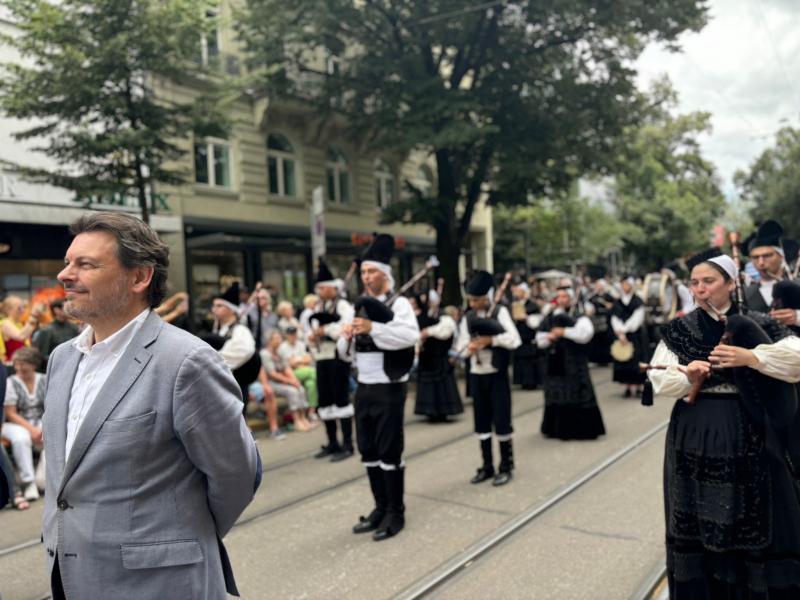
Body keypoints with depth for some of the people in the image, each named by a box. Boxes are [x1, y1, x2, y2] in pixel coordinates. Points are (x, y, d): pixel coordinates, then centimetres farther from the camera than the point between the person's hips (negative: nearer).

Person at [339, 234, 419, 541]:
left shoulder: (399, 303, -8)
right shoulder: (360, 307, 13)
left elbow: (411, 335, -27)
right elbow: (345, 352, 16)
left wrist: (373, 328, -31)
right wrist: (347, 335, -6)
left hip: (389, 389, -7)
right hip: (364, 389, 7)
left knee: (389, 451, 0)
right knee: (368, 451, 13)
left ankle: (396, 513, 13)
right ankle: (381, 507, 26)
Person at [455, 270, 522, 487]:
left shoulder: (500, 312, -6)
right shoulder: (468, 317, 5)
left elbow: (514, 340, -16)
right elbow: (460, 346, 3)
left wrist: (490, 339, -22)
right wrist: (470, 346, -18)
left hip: (497, 374, -4)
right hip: (476, 375, 4)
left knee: (501, 420, 0)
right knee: (481, 421, 10)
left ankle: (506, 467, 15)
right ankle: (487, 466, 22)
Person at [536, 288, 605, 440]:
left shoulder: (579, 317, -4)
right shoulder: (550, 318, 10)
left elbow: (585, 333, -23)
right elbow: (540, 340, 14)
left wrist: (564, 332, -21)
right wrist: (549, 337, -7)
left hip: (574, 362, -5)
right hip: (555, 363, 5)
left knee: (578, 395, -4)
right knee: (556, 396, 10)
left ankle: (582, 428, 6)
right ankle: (557, 428, 22)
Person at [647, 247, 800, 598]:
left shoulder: (755, 325, 1)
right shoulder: (679, 330, 4)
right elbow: (659, 382, -2)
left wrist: (750, 357, -21)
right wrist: (686, 377, -21)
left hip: (749, 437, -1)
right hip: (694, 437, 1)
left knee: (755, 521, 4)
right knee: (699, 522, 8)